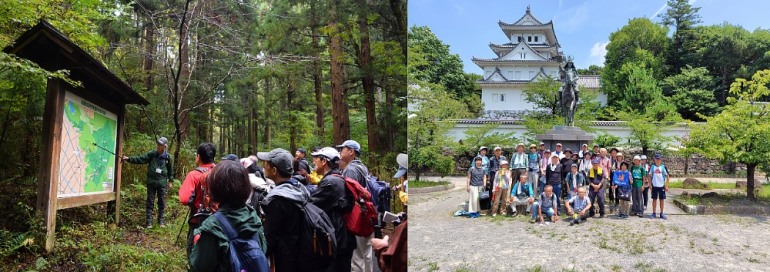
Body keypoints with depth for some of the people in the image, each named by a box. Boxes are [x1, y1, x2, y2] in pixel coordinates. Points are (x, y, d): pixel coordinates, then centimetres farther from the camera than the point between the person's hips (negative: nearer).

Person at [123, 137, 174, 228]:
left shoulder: (168, 157, -1)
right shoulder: (151, 154, -3)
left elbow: (170, 169, 7)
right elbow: (140, 159, -8)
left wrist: (171, 181, 9)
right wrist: (129, 159, -21)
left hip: (162, 183, 0)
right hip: (151, 182, 0)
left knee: (162, 202, 7)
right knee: (150, 202, 4)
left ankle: (161, 221, 18)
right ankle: (149, 221, 11)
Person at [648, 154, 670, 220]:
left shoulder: (663, 167, 0)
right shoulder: (652, 167, 2)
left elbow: (667, 176, 2)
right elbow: (650, 176, 7)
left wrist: (666, 186, -3)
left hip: (662, 186, 0)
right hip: (654, 186, 0)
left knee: (662, 199, 5)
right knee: (654, 199, 6)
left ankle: (662, 213, 14)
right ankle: (653, 213, 11)